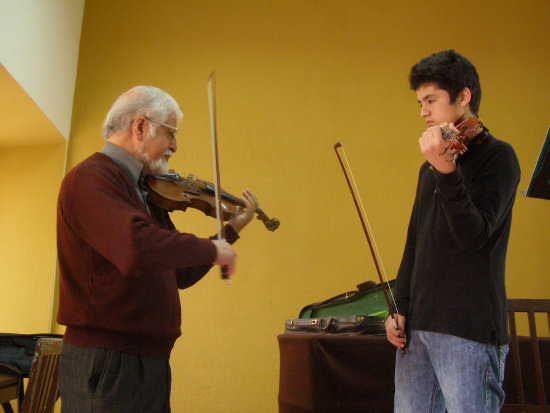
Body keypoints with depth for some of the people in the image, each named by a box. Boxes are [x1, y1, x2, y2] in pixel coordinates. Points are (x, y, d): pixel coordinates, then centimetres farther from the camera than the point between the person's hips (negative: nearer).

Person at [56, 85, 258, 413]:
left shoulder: (146, 194, 13)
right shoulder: (91, 178, -14)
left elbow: (179, 274, 17)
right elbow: (137, 248, -33)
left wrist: (231, 230, 15)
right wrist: (211, 250, -18)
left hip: (151, 360, 9)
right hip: (107, 364, -9)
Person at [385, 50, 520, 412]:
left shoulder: (497, 156, -5)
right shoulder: (431, 166, 16)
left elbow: (474, 236, -19)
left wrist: (446, 172, -31)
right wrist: (400, 308, 11)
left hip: (469, 330, -7)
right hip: (417, 327, 7)